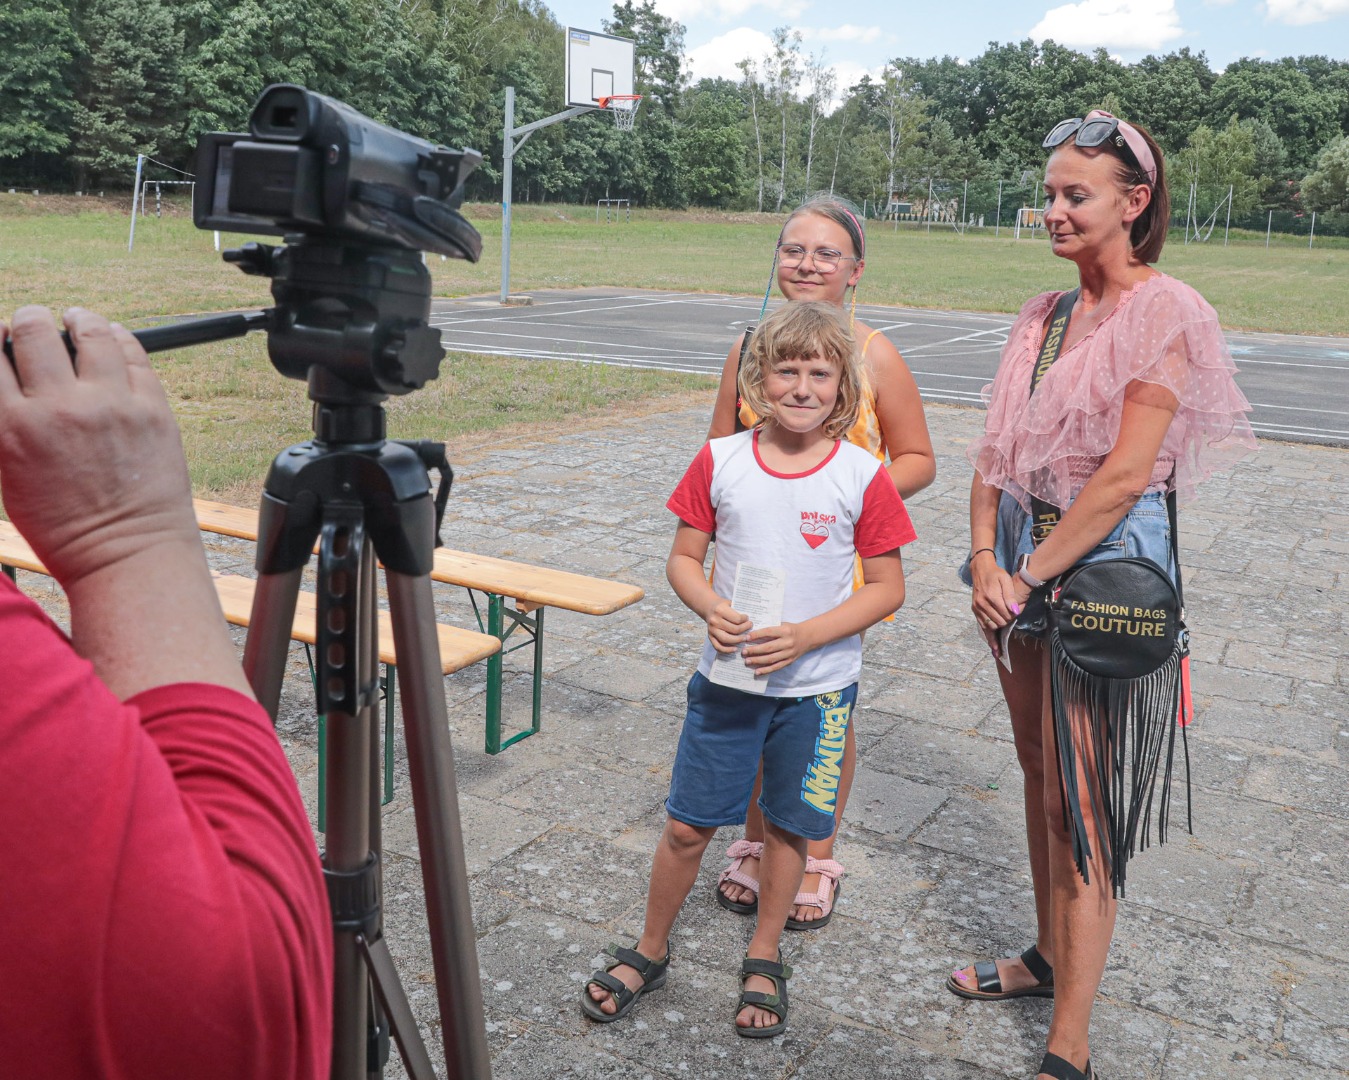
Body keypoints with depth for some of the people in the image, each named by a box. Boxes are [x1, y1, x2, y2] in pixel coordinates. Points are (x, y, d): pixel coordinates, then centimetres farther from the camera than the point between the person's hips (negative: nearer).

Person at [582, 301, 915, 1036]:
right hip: (727, 678, 1)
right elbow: (683, 560, 2)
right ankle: (649, 952, 31)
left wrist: (803, 635, -19)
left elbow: (886, 589, -6)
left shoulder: (862, 477, -10)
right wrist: (713, 609, -19)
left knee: (787, 825, 14)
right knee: (688, 825, 8)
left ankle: (763, 961, 36)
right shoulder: (720, 461, -5)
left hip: (816, 686, -1)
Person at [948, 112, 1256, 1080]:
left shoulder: (1167, 314, -11)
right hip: (1021, 559, 7)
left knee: (1077, 800, -4)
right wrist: (985, 557, -7)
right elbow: (996, 449, 7)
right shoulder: (1044, 317, 12)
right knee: (1040, 774, 17)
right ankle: (1051, 957, 36)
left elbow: (1123, 474, -18)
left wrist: (1028, 574, -15)